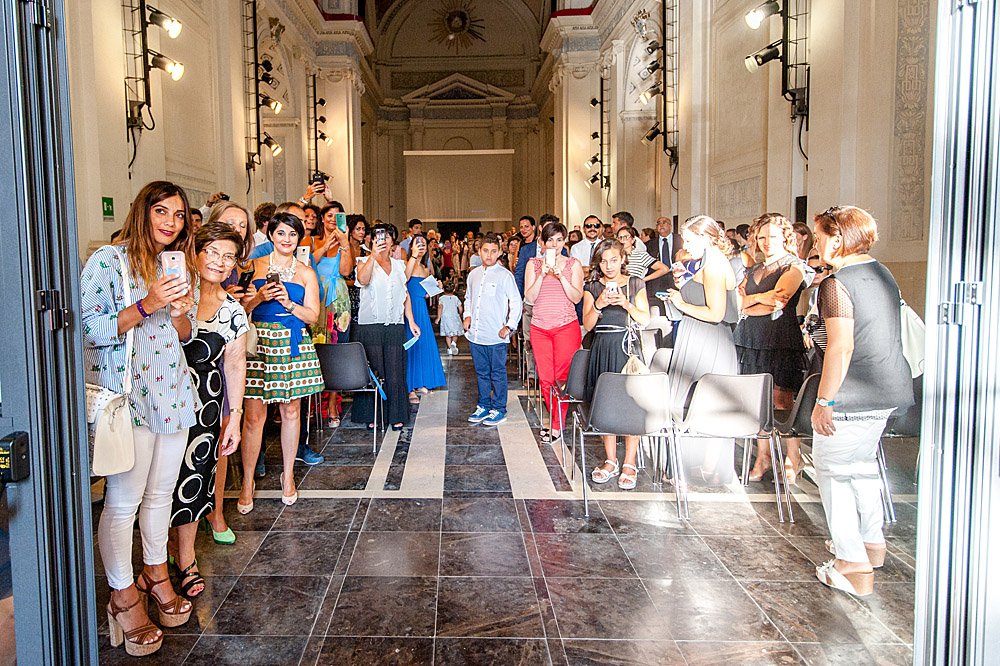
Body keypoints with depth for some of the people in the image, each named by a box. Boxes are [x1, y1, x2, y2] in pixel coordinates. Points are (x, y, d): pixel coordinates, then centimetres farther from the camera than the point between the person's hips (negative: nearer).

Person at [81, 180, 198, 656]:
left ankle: (156, 572, 31)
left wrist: (181, 310, -5)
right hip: (126, 394, -6)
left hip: (172, 392, 6)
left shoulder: (177, 265, 14)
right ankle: (123, 595, 15)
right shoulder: (108, 260, -7)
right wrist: (147, 305, -22)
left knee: (160, 493, 15)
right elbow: (91, 329, -13)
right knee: (123, 501, -1)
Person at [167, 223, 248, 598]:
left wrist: (234, 418, 5)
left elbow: (235, 366, 7)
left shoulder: (233, 311, 4)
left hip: (204, 402, 1)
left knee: (192, 477, 5)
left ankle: (185, 559, 23)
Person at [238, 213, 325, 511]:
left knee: (291, 411, 8)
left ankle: (288, 476, 22)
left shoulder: (306, 272, 10)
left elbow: (313, 315, 4)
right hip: (258, 341, -1)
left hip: (293, 344, 2)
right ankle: (247, 484, 8)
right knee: (254, 415, -3)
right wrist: (260, 297, -13)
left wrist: (288, 302, -11)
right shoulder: (253, 266, 7)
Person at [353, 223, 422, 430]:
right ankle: (371, 416, 11)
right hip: (370, 325, -3)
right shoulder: (365, 262, 2)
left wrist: (411, 321, 11)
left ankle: (396, 415, 12)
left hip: (395, 326, 3)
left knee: (395, 372, 3)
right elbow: (363, 280, -21)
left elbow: (405, 295, 18)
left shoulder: (399, 265, 14)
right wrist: (374, 255, -31)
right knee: (373, 372, 0)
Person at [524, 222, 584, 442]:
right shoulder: (533, 264, 9)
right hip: (539, 327, 2)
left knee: (562, 377, -5)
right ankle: (557, 420, 19)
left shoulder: (573, 264, 6)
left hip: (566, 327, -2)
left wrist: (560, 275, -14)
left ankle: (558, 425, 4)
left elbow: (577, 297, -4)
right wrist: (542, 274, -12)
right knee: (545, 379, 3)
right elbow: (529, 297, -1)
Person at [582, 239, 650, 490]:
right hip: (602, 350, 2)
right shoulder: (592, 287, 9)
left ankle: (629, 464, 2)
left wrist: (626, 304, -16)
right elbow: (587, 324, 1)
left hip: (628, 348, -1)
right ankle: (610, 461, 14)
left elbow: (645, 320, 0)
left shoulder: (635, 284, 7)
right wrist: (599, 305, -16)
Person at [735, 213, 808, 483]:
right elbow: (739, 302, 11)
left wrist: (750, 304, 0)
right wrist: (761, 297, -4)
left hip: (782, 341, -6)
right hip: (751, 340, 6)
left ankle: (793, 459, 8)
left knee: (781, 402, -5)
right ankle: (763, 456, 15)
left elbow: (780, 300, -12)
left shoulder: (794, 267, 1)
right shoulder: (753, 270, 20)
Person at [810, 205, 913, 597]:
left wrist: (823, 401, -18)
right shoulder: (883, 275, 10)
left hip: (853, 395, -9)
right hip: (888, 390, 9)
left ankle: (854, 567, 6)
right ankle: (871, 543, 37)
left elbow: (841, 348, -22)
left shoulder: (838, 284, -17)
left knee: (833, 470, 2)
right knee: (862, 465, 23)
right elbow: (880, 336, 16)